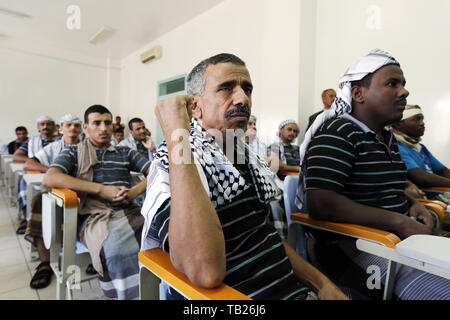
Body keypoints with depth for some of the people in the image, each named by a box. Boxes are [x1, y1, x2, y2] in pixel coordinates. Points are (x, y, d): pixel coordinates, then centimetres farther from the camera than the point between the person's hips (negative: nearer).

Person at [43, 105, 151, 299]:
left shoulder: (125, 153, 24)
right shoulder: (73, 152, 18)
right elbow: (49, 178, -2)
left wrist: (136, 191, -5)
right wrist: (102, 189, -9)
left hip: (130, 211, 3)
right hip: (96, 216, -2)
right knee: (116, 251, -38)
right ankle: (125, 294, -16)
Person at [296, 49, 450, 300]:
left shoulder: (388, 138, 16)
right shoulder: (338, 132, -14)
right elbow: (320, 203, -26)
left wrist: (413, 204, 6)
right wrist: (400, 222, -21)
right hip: (351, 246, -9)